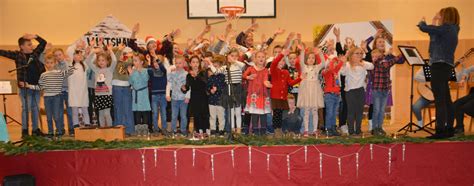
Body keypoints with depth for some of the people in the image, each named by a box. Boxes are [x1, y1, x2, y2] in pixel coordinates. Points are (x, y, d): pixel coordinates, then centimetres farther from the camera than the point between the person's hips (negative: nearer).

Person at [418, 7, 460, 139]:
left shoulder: (446, 28, -11)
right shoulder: (452, 29, 17)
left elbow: (424, 28, -13)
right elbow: (435, 35, 28)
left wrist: (422, 22, 9)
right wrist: (434, 24, 21)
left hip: (440, 65, -10)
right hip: (446, 66, 10)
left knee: (439, 100, -10)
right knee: (446, 99, 13)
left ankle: (441, 131, -11)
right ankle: (449, 129, 20)